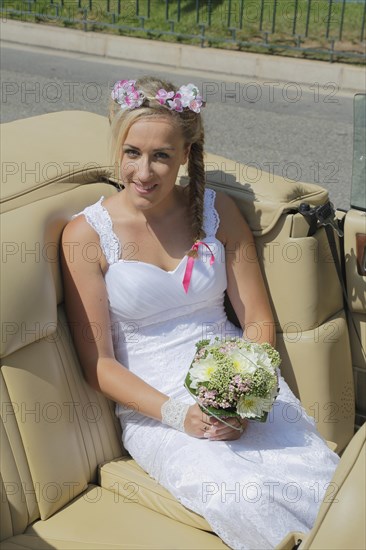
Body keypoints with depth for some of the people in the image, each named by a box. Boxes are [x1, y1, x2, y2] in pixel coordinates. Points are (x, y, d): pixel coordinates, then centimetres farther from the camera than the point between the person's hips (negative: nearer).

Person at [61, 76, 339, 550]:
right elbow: (98, 363, -4)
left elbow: (258, 321, 6)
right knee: (244, 496, -29)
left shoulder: (217, 210, 4)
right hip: (153, 407, -2)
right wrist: (175, 414, -17)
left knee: (322, 479, -24)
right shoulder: (87, 234, -4)